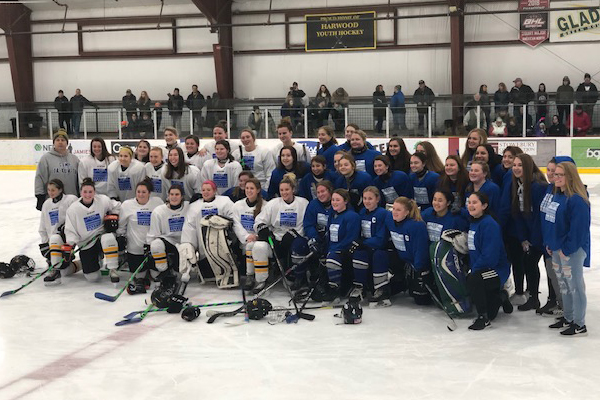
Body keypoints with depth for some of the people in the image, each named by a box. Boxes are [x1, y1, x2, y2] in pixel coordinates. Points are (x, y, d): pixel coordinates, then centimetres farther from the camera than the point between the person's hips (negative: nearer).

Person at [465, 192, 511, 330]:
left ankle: (483, 318, -22)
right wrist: (471, 269, 5)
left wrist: (474, 270, -19)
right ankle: (501, 297, 45)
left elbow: (490, 256, -26)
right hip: (479, 270, 8)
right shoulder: (473, 223, 6)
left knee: (472, 280, -37)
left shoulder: (489, 224, -21)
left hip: (497, 271, -8)